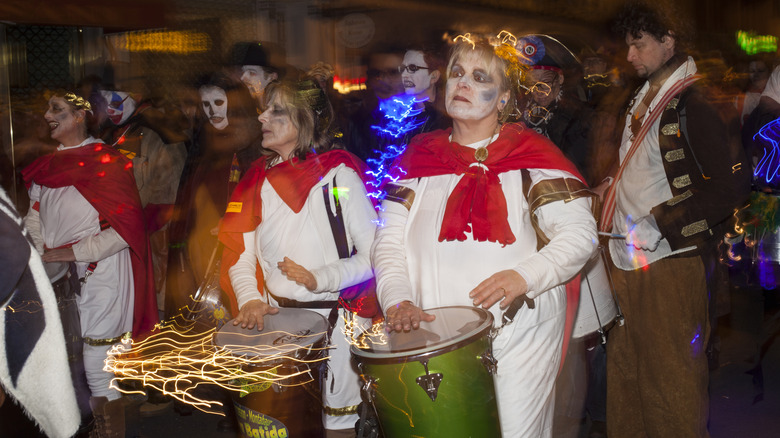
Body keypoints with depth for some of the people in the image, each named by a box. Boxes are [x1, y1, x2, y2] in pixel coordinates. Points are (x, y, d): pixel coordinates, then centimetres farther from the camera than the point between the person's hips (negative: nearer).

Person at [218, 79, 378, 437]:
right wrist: (249, 300, -11)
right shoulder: (259, 179, 5)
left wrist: (320, 279, -24)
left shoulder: (338, 175, -10)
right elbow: (240, 254, 5)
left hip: (334, 315, -4)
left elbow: (373, 256, -13)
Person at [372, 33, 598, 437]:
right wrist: (397, 298, -11)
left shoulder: (530, 153, 1)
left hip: (520, 333, -2)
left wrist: (526, 276, -20)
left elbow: (579, 234, -5)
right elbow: (389, 240, 6)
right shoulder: (420, 157, 10)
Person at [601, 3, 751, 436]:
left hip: (671, 260, -8)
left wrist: (663, 223, -18)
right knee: (625, 367, 15)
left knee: (671, 375, 2)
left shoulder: (695, 105, -11)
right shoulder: (641, 102, 16)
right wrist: (609, 196, 14)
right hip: (627, 257, 8)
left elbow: (734, 184, -17)